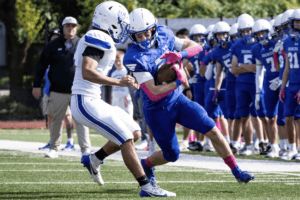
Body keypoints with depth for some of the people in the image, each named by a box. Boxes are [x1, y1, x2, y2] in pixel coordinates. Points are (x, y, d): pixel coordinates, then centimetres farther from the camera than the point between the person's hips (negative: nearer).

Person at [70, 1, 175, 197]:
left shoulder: (97, 39, 16)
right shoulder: (98, 39, -16)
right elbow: (87, 73, -28)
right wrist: (118, 82, -27)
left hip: (94, 101, 10)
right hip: (86, 102, -10)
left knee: (135, 133, 12)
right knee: (126, 139, -12)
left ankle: (94, 160, 21)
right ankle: (146, 187, -11)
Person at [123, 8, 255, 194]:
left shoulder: (164, 35, -7)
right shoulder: (134, 58, -25)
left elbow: (196, 46, -1)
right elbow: (153, 94, -28)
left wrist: (180, 54, -21)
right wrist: (178, 82, -25)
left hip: (178, 100, 5)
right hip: (158, 109, -5)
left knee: (212, 130, -5)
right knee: (171, 155, 8)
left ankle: (237, 171, 6)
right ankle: (146, 165, 40)